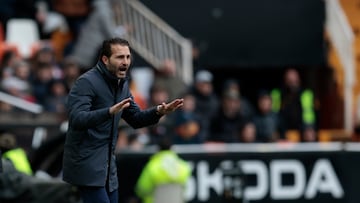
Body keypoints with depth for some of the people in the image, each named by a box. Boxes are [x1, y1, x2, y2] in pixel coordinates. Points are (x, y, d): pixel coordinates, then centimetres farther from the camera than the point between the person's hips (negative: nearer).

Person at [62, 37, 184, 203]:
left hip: (108, 166, 9)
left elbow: (135, 118, 20)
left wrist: (158, 112, 1)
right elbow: (77, 119, -27)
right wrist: (110, 112, -41)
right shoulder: (87, 82, -15)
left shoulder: (122, 84, 11)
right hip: (86, 163, -9)